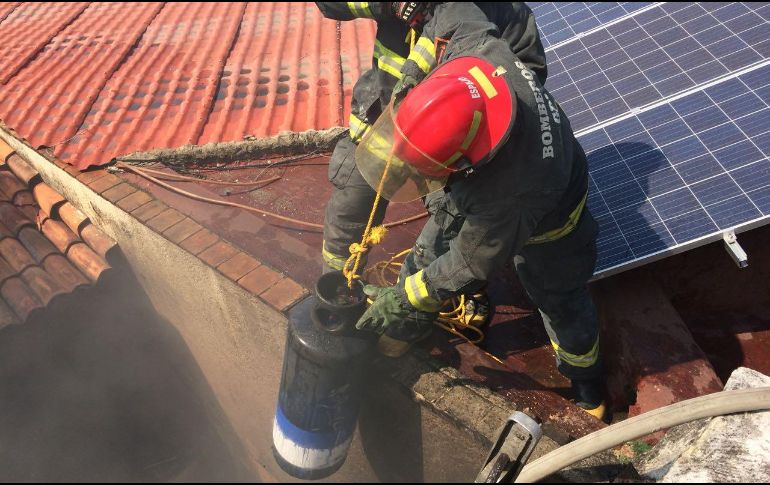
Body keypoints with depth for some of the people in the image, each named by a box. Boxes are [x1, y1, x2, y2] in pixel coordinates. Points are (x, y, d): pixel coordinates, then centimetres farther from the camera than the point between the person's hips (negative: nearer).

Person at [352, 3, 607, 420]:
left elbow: (471, 265, -30)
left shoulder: (509, 191, -49)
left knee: (562, 305, 16)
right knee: (428, 253, 21)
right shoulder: (475, 50, -37)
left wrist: (405, 299, -20)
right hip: (476, 190, 6)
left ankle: (585, 378, 46)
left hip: (540, 220, -5)